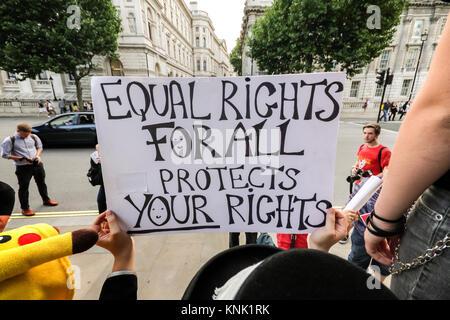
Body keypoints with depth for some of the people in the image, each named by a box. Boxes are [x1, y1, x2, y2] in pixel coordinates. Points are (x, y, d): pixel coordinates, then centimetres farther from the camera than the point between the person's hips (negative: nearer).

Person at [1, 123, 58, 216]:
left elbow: (39, 147, 15)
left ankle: (46, 200, 39)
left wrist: (37, 155, -4)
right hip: (22, 167, -4)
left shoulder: (33, 137, 3)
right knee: (23, 187, 5)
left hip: (37, 164, 4)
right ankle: (25, 208, 18)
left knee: (41, 183, 19)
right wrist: (21, 159, -17)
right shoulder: (10, 140, -8)